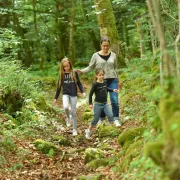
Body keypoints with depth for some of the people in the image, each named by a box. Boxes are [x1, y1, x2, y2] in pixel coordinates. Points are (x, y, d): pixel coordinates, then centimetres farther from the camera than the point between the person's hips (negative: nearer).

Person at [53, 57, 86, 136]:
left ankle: (74, 129, 13)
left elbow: (79, 83, 3)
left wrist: (83, 92, -13)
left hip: (73, 94, -1)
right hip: (65, 94, 1)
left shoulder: (74, 73, 0)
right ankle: (68, 117, 5)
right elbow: (59, 87, 9)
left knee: (73, 112, 2)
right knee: (65, 107, -27)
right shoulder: (62, 75, 4)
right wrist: (55, 98, 10)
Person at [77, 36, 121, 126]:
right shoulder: (96, 55, -2)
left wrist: (118, 81, 18)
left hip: (112, 80, 1)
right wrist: (82, 71, -15)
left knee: (114, 100, -8)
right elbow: (90, 67, 3)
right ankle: (101, 120, 17)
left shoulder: (113, 55, 5)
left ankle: (116, 120, -1)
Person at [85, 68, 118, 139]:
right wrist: (90, 103, -13)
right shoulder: (95, 84, -15)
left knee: (110, 115, -14)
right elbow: (91, 94, -9)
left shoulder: (105, 82, 1)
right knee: (96, 119, 3)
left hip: (105, 103, 4)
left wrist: (113, 90, 14)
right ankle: (88, 131, 22)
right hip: (98, 104, -4)